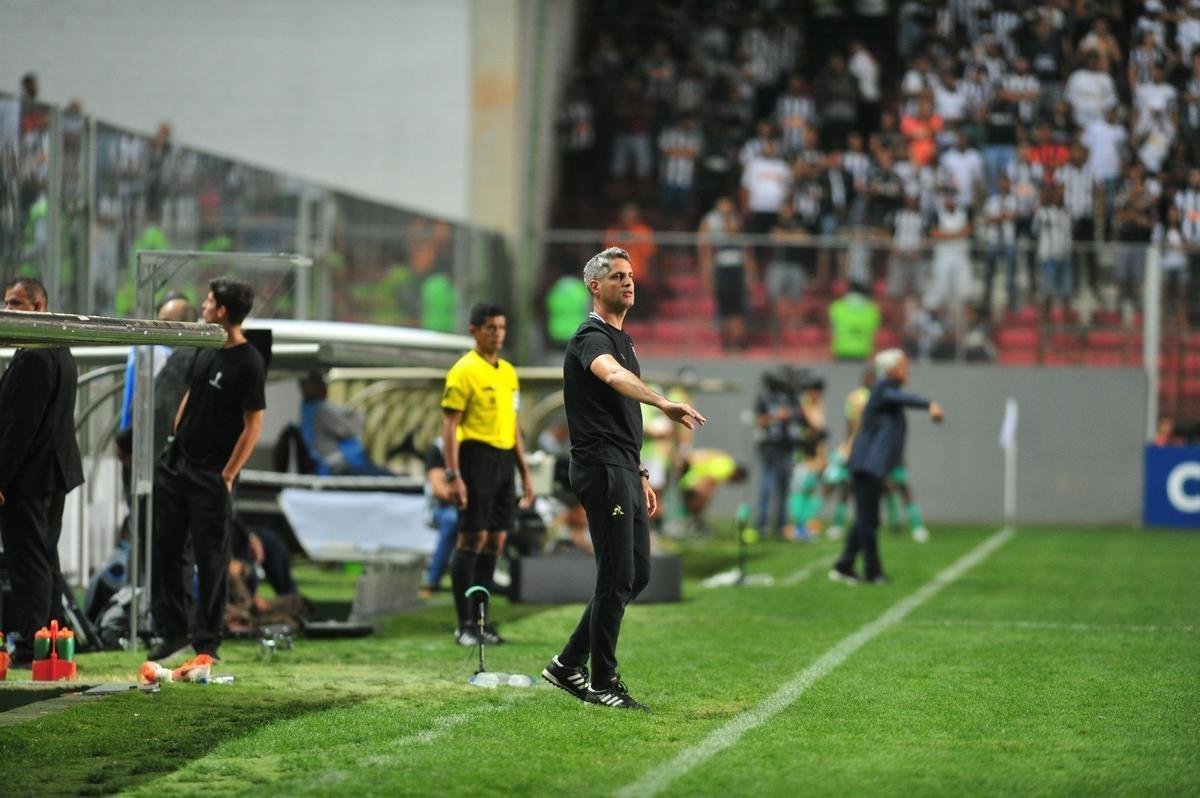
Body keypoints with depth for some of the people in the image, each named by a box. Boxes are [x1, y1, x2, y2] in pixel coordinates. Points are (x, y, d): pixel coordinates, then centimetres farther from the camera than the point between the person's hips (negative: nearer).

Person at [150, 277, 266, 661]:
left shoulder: (249, 363, -14)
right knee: (165, 549, 9)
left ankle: (207, 642, 9)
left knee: (211, 559, 0)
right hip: (177, 464, 8)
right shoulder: (206, 352, 9)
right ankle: (172, 631, 19)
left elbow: (253, 425, -14)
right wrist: (173, 443, 14)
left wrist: (227, 475, -16)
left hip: (211, 475, -8)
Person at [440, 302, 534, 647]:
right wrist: (453, 475, -19)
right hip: (477, 458, -7)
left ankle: (481, 620, 14)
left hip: (504, 460, 8)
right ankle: (464, 624, -3)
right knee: (472, 539, -7)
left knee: (495, 541, 7)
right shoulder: (464, 371, -7)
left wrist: (525, 473, 19)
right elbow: (449, 425, -11)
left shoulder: (508, 372, 16)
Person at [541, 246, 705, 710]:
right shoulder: (592, 337, -12)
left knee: (637, 574, 10)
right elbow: (612, 375, -37)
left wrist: (639, 476, 24)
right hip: (600, 468, -10)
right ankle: (603, 683, 1)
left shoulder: (623, 339, 20)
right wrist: (664, 404, -52)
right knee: (618, 577, -7)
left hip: (623, 471, 10)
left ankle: (570, 663, 17)